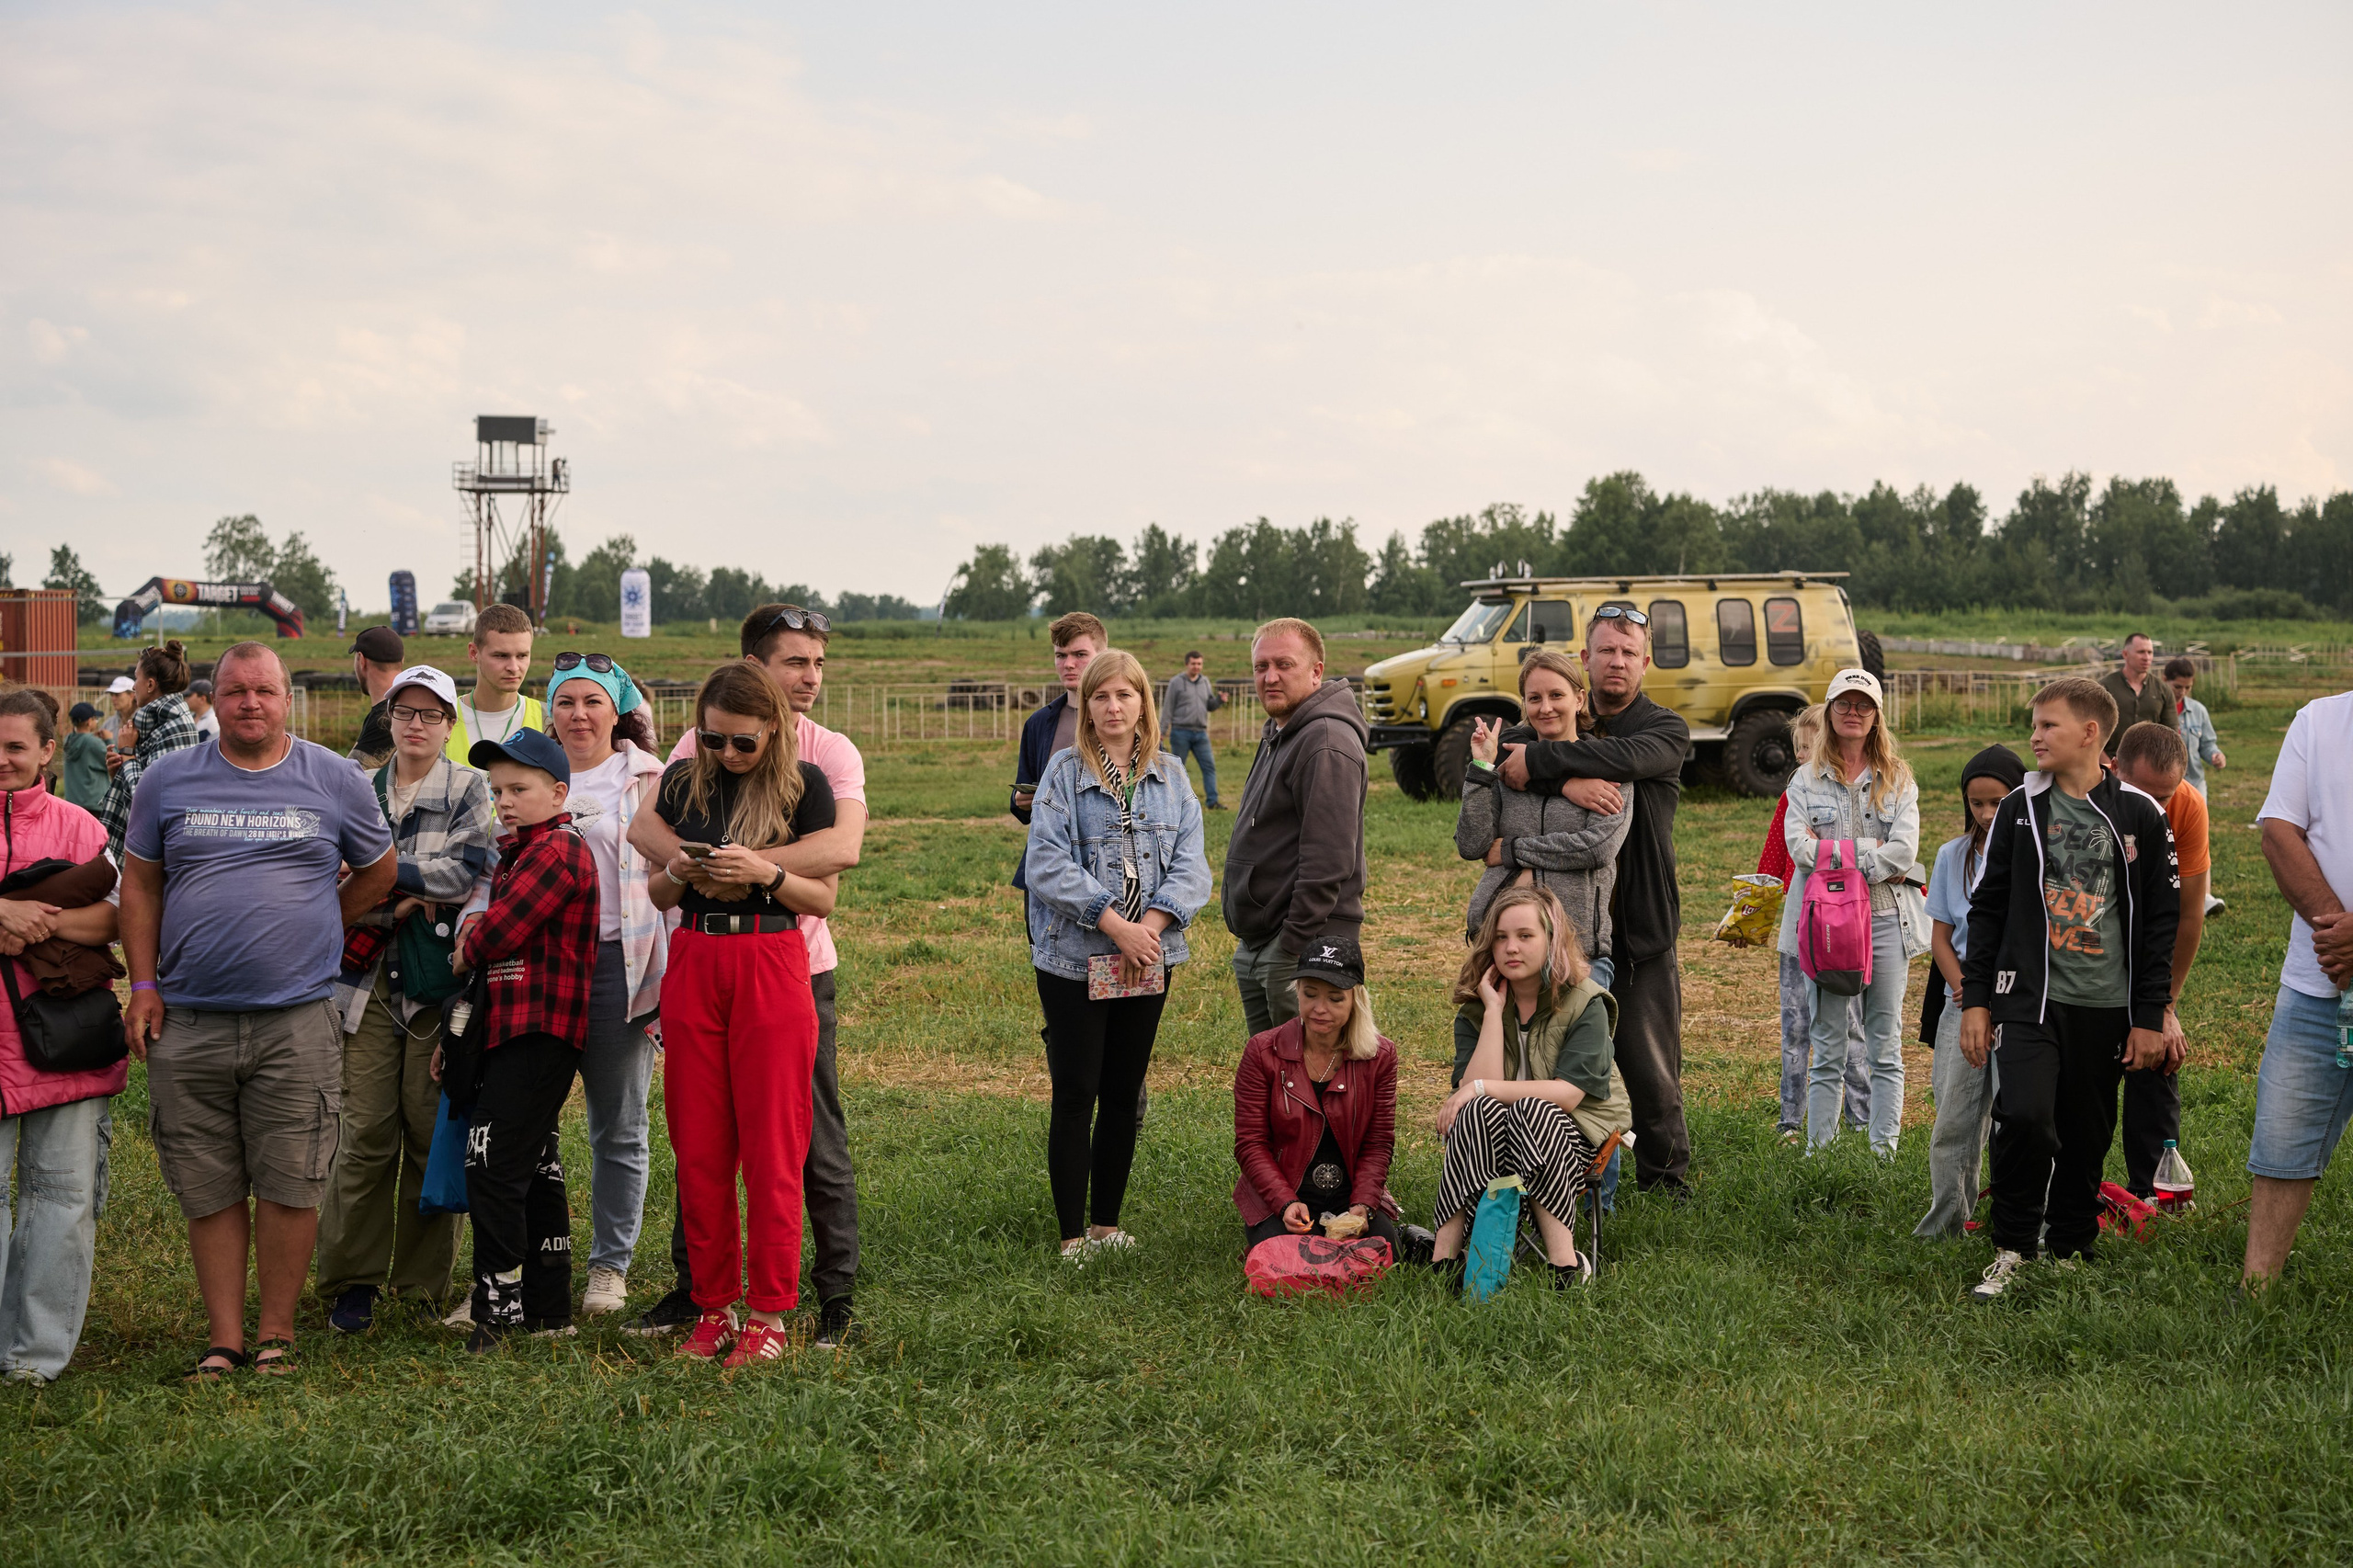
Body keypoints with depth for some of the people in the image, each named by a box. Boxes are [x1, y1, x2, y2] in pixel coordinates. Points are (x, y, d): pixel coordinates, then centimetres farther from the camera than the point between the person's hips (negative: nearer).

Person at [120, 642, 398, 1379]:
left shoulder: (335, 780, 6)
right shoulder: (168, 780, 8)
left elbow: (379, 871, 17)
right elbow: (139, 885, 12)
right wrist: (144, 984, 4)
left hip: (297, 1021, -1)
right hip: (187, 1020, 1)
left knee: (289, 1187, 0)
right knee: (209, 1192, 5)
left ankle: (278, 1332, 13)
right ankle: (225, 1340, 13)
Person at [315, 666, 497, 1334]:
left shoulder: (470, 790, 5)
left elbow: (465, 871, -10)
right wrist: (404, 900, -11)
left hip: (438, 980, -2)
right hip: (370, 977, 2)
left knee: (433, 1129, -1)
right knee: (365, 1131, -3)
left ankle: (424, 1283, 10)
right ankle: (353, 1281, 7)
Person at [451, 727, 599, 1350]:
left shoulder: (556, 849, -11)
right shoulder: (520, 852, 22)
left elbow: (501, 932, -18)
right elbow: (504, 947, 22)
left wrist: (463, 955, 4)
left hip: (539, 1035, -11)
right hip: (514, 1030, 11)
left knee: (492, 1170, -12)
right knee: (536, 1170, 13)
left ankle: (498, 1308, -8)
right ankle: (547, 1310, 19)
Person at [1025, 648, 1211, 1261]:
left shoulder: (1171, 775, 9)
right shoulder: (1064, 772, -2)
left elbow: (1191, 863, 2)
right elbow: (1048, 864, -11)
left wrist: (1151, 924, -13)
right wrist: (1114, 925, -18)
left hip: (1149, 959, 3)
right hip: (1073, 958, -3)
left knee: (1123, 1095, 10)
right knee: (1075, 1097, -2)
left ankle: (1108, 1224, 20)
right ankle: (1073, 1236, 4)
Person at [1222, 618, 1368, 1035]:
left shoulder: (1327, 743, -17)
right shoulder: (1277, 734, 17)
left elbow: (1328, 860, -24)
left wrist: (1294, 945, -22)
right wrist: (1253, 938, 19)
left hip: (1303, 947, -10)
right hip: (1255, 945, 11)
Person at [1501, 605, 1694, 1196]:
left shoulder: (1666, 730, 1)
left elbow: (1626, 758, -22)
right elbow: (1512, 763, -9)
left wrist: (1539, 760, -23)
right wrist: (1565, 780, -28)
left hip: (1642, 929, -3)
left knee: (1651, 1071, 1)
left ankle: (1665, 1178, 15)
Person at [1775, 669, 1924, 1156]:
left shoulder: (1898, 778, 9)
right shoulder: (1807, 778, 8)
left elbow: (1904, 850, -7)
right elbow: (1798, 846, -7)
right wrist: (1867, 851, -10)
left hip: (1886, 918, 1)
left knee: (1885, 1049, 2)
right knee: (1827, 1050, 0)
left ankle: (1885, 1150, 7)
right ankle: (1818, 1152, 5)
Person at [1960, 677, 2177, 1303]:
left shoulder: (2140, 815, 1)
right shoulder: (2021, 808, 5)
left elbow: (2161, 918, 5)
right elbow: (1989, 906, 9)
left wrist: (2150, 1016, 2)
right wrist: (1975, 999, 4)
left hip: (2106, 1006, 0)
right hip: (2031, 997, 0)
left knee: (2087, 1136, 7)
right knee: (2025, 1117, -18)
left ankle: (2071, 1249, 25)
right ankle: (2013, 1249, -3)